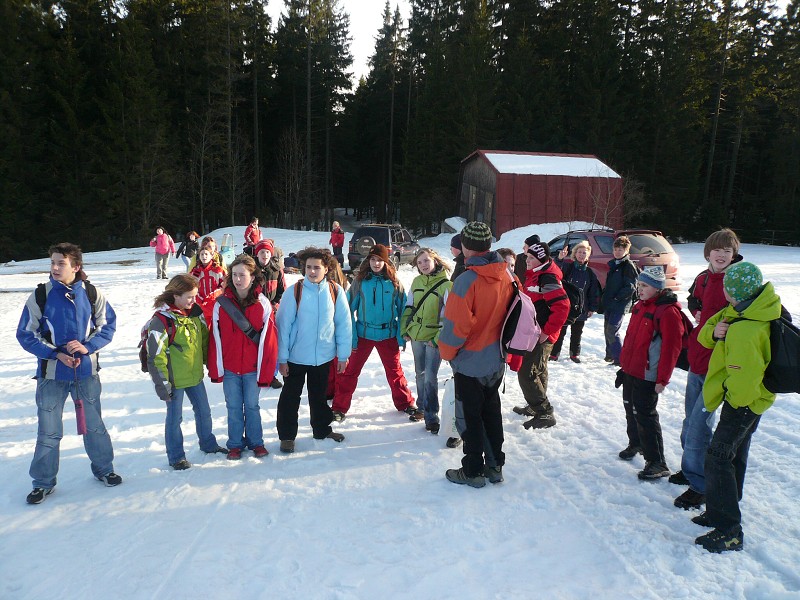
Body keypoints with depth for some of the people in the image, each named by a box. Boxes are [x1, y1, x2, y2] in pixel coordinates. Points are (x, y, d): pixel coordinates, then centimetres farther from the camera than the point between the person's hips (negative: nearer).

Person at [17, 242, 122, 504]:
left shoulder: (92, 294, -5)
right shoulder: (40, 296, -8)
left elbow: (108, 325, 1)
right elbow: (25, 334, -4)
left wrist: (88, 346, -16)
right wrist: (55, 354, -16)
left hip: (86, 371, 1)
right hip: (51, 374, -1)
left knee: (93, 424, 14)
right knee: (48, 431, 9)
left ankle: (103, 468, 33)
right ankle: (43, 482, 27)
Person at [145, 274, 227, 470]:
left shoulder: (195, 312, -1)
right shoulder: (161, 320, -20)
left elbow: (205, 337, 13)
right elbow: (155, 356, -18)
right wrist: (162, 384, -16)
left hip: (195, 375, 6)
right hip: (175, 380, -6)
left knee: (203, 411, 19)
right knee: (175, 418, 10)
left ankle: (208, 444, 39)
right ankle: (176, 457, 26)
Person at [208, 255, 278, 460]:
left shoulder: (262, 304, -7)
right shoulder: (221, 303, -4)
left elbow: (268, 339, -6)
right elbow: (216, 338, -2)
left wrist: (265, 371, -6)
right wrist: (216, 369, -2)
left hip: (253, 368, -1)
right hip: (229, 368, 1)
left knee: (252, 406, 13)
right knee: (234, 408, 12)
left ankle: (256, 442, 30)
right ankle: (235, 444, 28)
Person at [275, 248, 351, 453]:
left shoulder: (335, 291, -7)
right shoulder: (294, 291, -13)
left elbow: (343, 324, -2)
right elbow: (283, 324, -10)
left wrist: (343, 354, -1)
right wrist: (282, 357, -10)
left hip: (324, 356, 2)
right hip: (296, 355, -2)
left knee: (319, 395, 20)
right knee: (290, 397, 11)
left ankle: (322, 429, 38)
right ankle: (287, 435, 26)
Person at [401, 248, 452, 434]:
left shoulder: (445, 284, -11)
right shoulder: (417, 282, 5)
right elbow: (408, 307, 14)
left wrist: (438, 339, -15)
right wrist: (404, 329, 6)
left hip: (434, 339, -5)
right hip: (416, 336, 6)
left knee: (430, 377, -7)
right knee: (420, 374, 16)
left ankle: (431, 417, 3)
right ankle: (422, 408, 32)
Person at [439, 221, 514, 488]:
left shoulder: (467, 280, -24)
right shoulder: (506, 276, -2)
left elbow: (456, 326, -22)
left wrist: (446, 351, -5)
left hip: (470, 363, -7)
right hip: (496, 361, 7)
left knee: (470, 416, 8)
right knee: (491, 411, 19)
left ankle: (473, 471, 20)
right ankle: (495, 465, 31)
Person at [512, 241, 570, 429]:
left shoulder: (547, 279, -21)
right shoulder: (535, 275, 11)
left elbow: (562, 306, -28)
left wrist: (547, 331, -23)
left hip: (542, 336, -10)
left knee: (527, 374, -9)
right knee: (538, 372, 21)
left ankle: (545, 414, 0)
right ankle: (535, 406, 35)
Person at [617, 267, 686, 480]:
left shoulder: (668, 312, -18)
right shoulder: (640, 306, 10)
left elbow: (671, 348, -19)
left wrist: (662, 379, -19)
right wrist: (624, 363, 20)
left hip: (647, 375, -9)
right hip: (630, 370, 9)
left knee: (645, 415, -6)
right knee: (630, 408, 20)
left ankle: (657, 463, 3)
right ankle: (635, 443, 41)